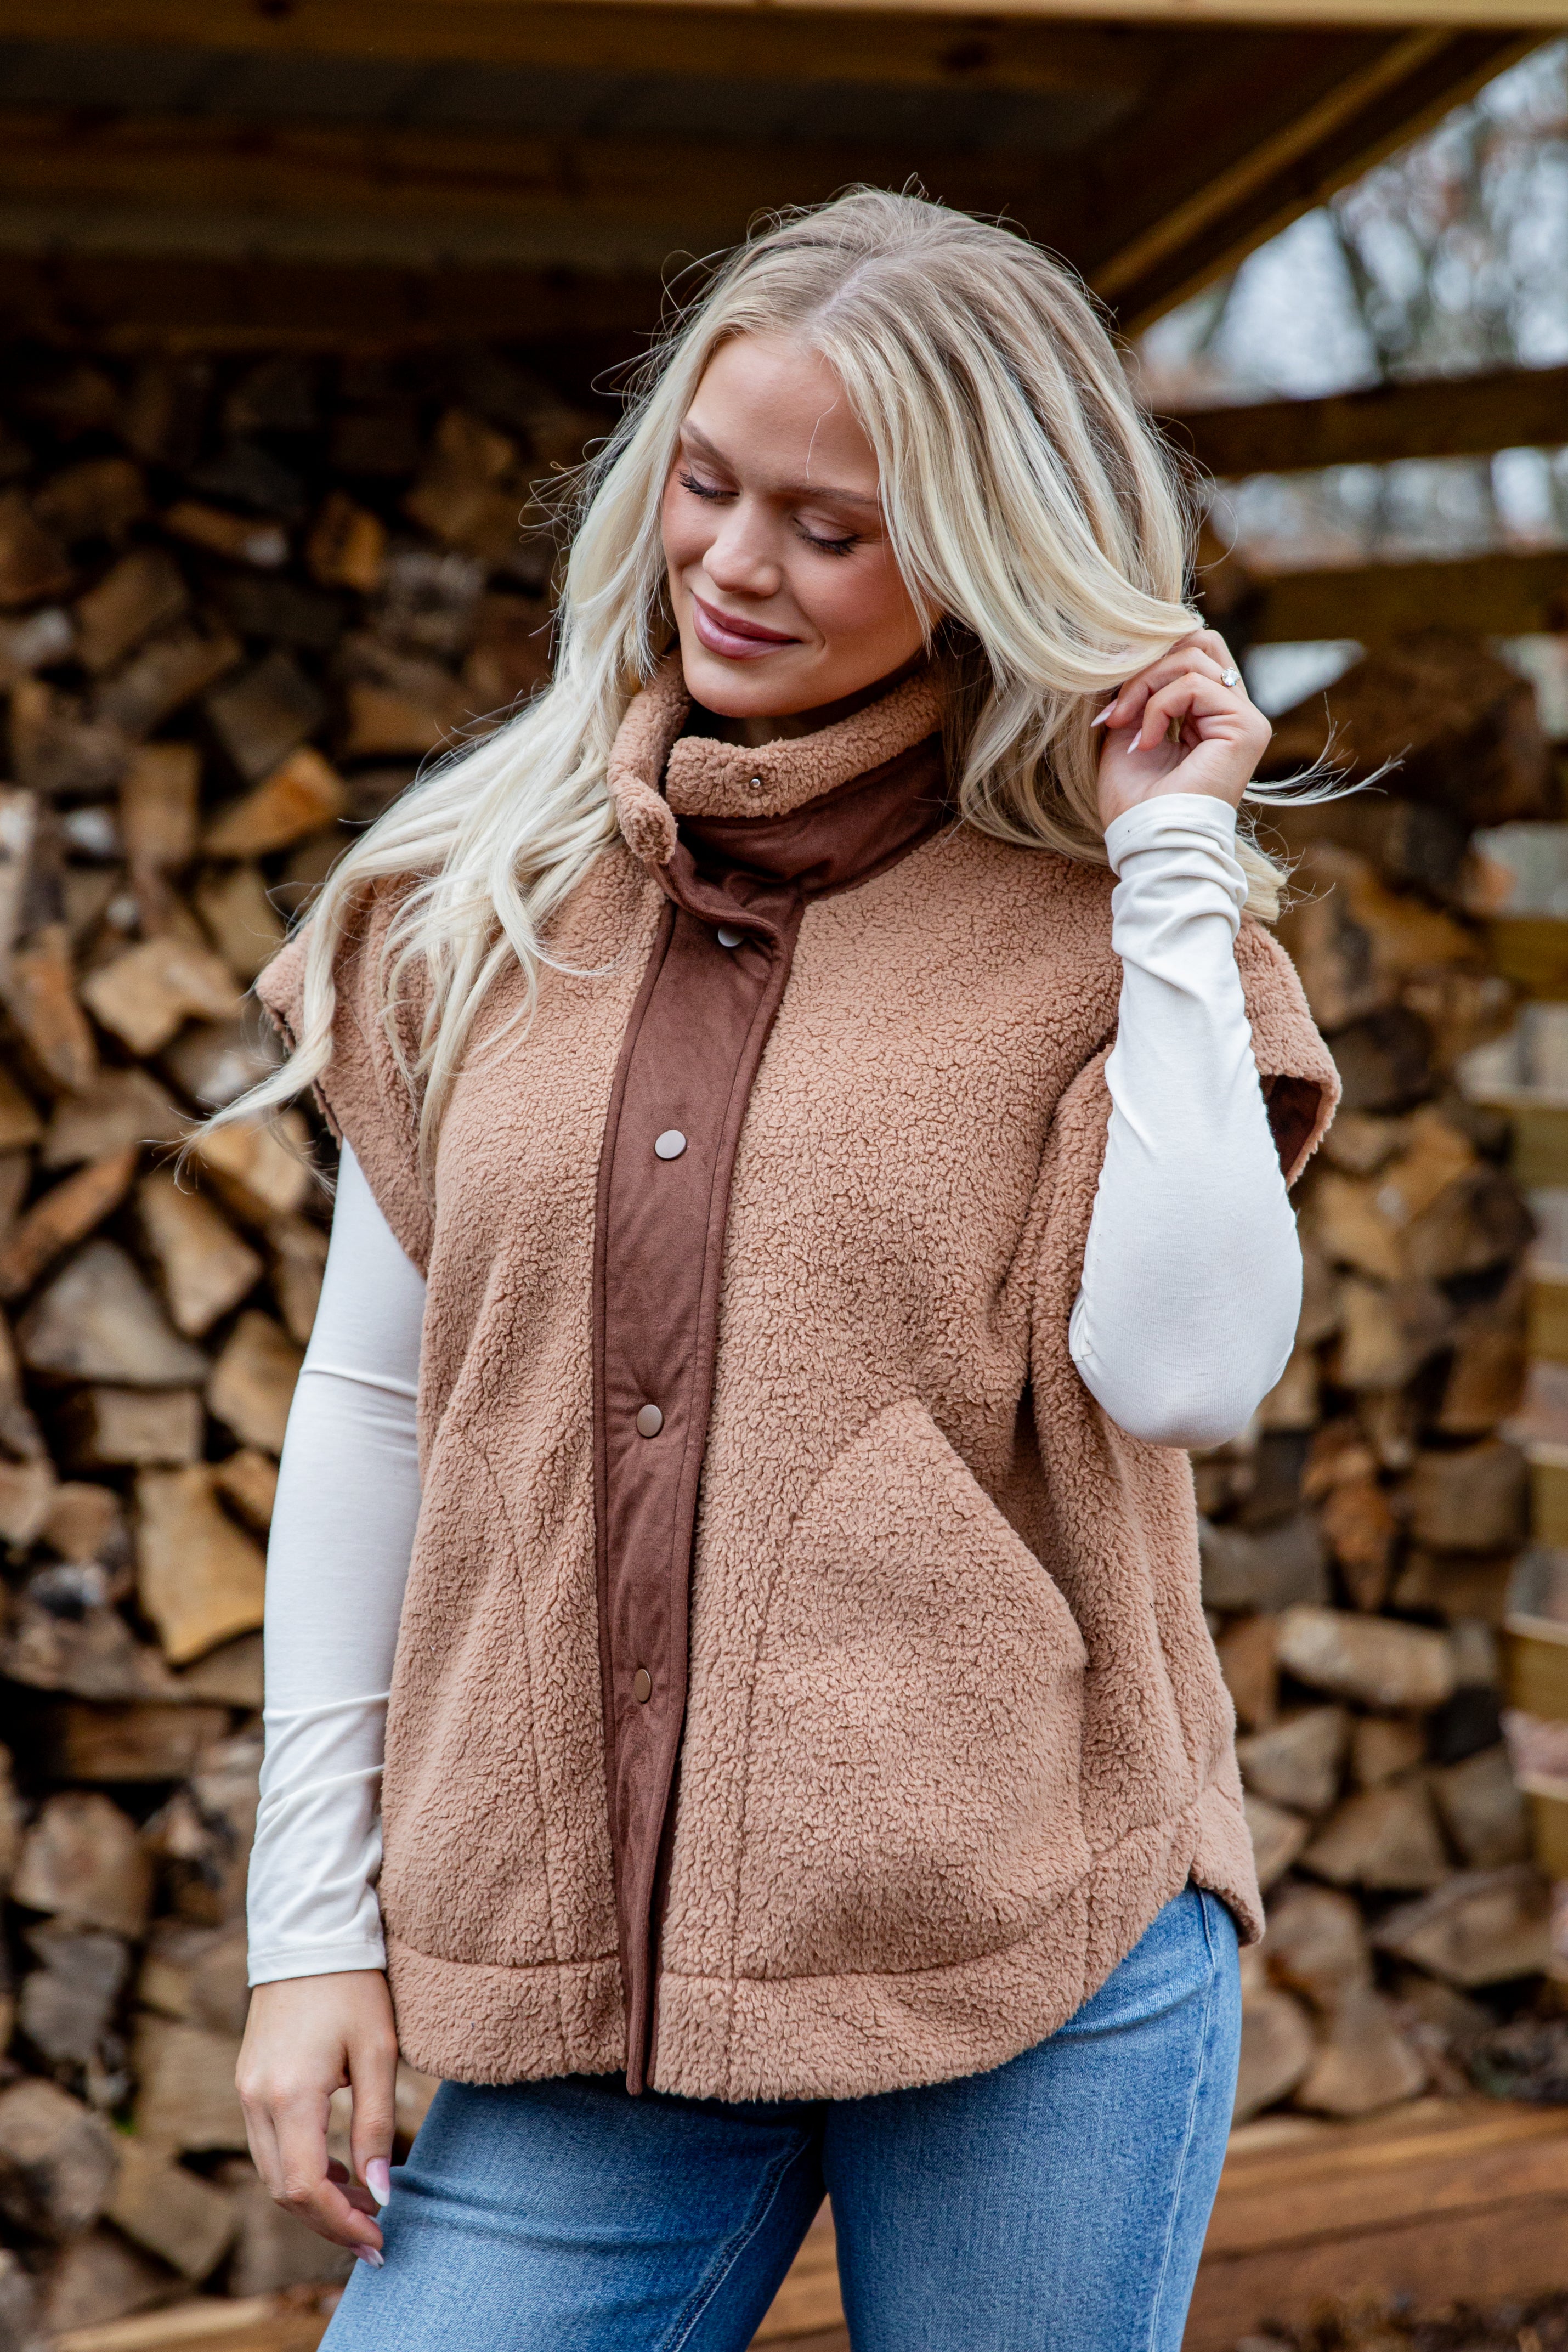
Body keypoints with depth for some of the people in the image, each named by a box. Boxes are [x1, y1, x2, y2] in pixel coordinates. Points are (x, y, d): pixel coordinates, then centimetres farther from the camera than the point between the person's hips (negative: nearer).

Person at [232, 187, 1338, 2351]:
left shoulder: (1107, 927, 2)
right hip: (579, 1980, 2)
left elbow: (1186, 1370, -14)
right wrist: (316, 1916, 6)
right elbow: (370, 1408, 9)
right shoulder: (477, 906, 7)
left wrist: (1176, 868, -9)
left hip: (1036, 1954, -2)